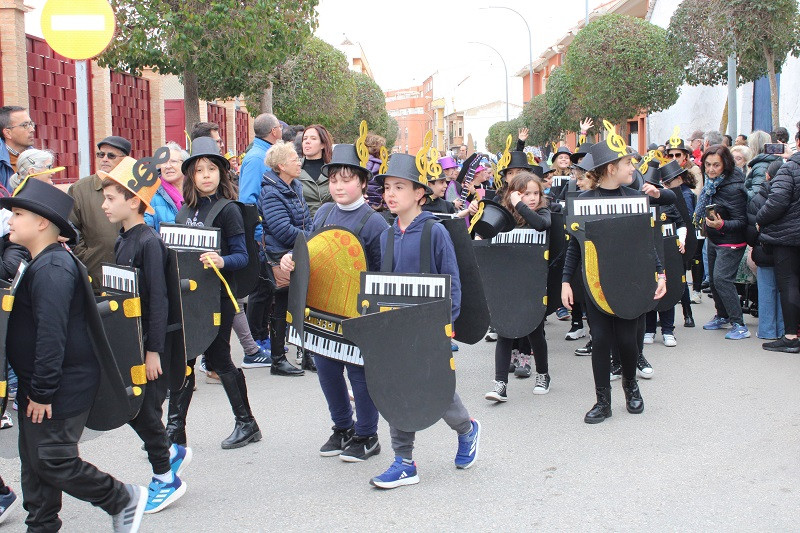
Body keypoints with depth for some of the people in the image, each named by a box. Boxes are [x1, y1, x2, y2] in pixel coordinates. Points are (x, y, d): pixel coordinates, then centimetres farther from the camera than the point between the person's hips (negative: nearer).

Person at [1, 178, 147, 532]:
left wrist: (43, 392, -22)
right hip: (39, 387, 10)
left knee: (53, 462, -2)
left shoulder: (51, 269, -21)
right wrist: (34, 389, 20)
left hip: (60, 389, -10)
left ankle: (124, 500, 13)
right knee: (34, 462, 15)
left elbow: (51, 335, -26)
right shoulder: (42, 263, 13)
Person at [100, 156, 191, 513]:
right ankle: (171, 453, 32)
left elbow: (158, 300, -20)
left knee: (145, 409, 2)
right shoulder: (121, 242, 8)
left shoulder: (148, 242, -18)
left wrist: (153, 350, -20)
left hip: (149, 344, -8)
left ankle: (166, 479, 18)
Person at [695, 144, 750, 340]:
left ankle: (739, 325, -11)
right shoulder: (711, 182, -1)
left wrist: (721, 224, -38)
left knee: (722, 278, -17)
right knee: (713, 278, 16)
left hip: (730, 242, -9)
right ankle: (722, 316, 34)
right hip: (713, 239, 9)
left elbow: (741, 221, -25)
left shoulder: (733, 188, -25)